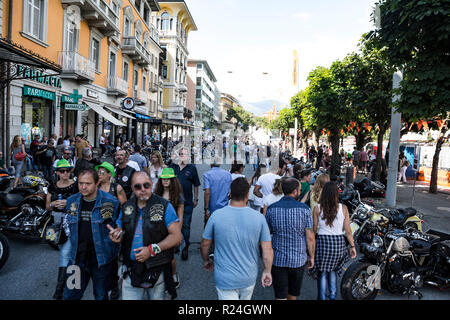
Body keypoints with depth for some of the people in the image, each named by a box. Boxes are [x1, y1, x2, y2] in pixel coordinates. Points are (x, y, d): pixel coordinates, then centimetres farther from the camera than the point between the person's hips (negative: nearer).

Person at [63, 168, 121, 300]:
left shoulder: (111, 202, -14)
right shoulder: (72, 201, 3)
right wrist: (74, 244, 16)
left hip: (102, 258, -4)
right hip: (78, 257, 4)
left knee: (101, 296, 13)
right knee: (70, 296, 14)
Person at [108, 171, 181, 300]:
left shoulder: (164, 206, -10)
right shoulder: (126, 207, 3)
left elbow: (176, 236, -12)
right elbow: (120, 230, 17)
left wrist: (152, 249, -22)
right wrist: (117, 236, -8)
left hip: (157, 271, -2)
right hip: (131, 271, 3)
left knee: (157, 297, 15)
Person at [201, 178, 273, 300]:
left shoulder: (216, 215, -15)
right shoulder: (259, 217, -12)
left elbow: (205, 244, -3)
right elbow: (267, 249, -8)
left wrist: (206, 261, 16)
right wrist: (267, 271, 8)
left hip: (225, 279, -2)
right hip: (249, 278, 2)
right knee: (245, 298, 27)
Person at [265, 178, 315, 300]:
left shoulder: (271, 209, -8)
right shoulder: (304, 209, -12)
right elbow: (310, 237, -9)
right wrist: (311, 257, 4)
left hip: (278, 259, 0)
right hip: (298, 260, 0)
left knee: (280, 295, 9)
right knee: (293, 294, 23)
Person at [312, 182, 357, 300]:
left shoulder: (317, 208, -8)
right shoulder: (343, 208, -5)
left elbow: (314, 229, -2)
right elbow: (348, 231, -1)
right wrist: (352, 246, 10)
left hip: (323, 241, -2)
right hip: (339, 242, 2)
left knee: (322, 272, 14)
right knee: (333, 269, 25)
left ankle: (322, 297, 19)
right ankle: (333, 295, 23)